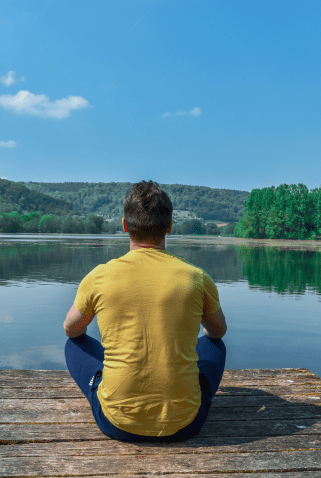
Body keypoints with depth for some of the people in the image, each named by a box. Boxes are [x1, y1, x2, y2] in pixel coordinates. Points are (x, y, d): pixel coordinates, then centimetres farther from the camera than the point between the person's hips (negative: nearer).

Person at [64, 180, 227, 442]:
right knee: (214, 345, 27)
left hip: (119, 425, 0)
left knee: (75, 345, 24)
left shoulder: (99, 277, -8)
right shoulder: (197, 278, -6)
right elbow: (218, 331, 15)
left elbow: (71, 331, 12)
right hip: (184, 425, 1)